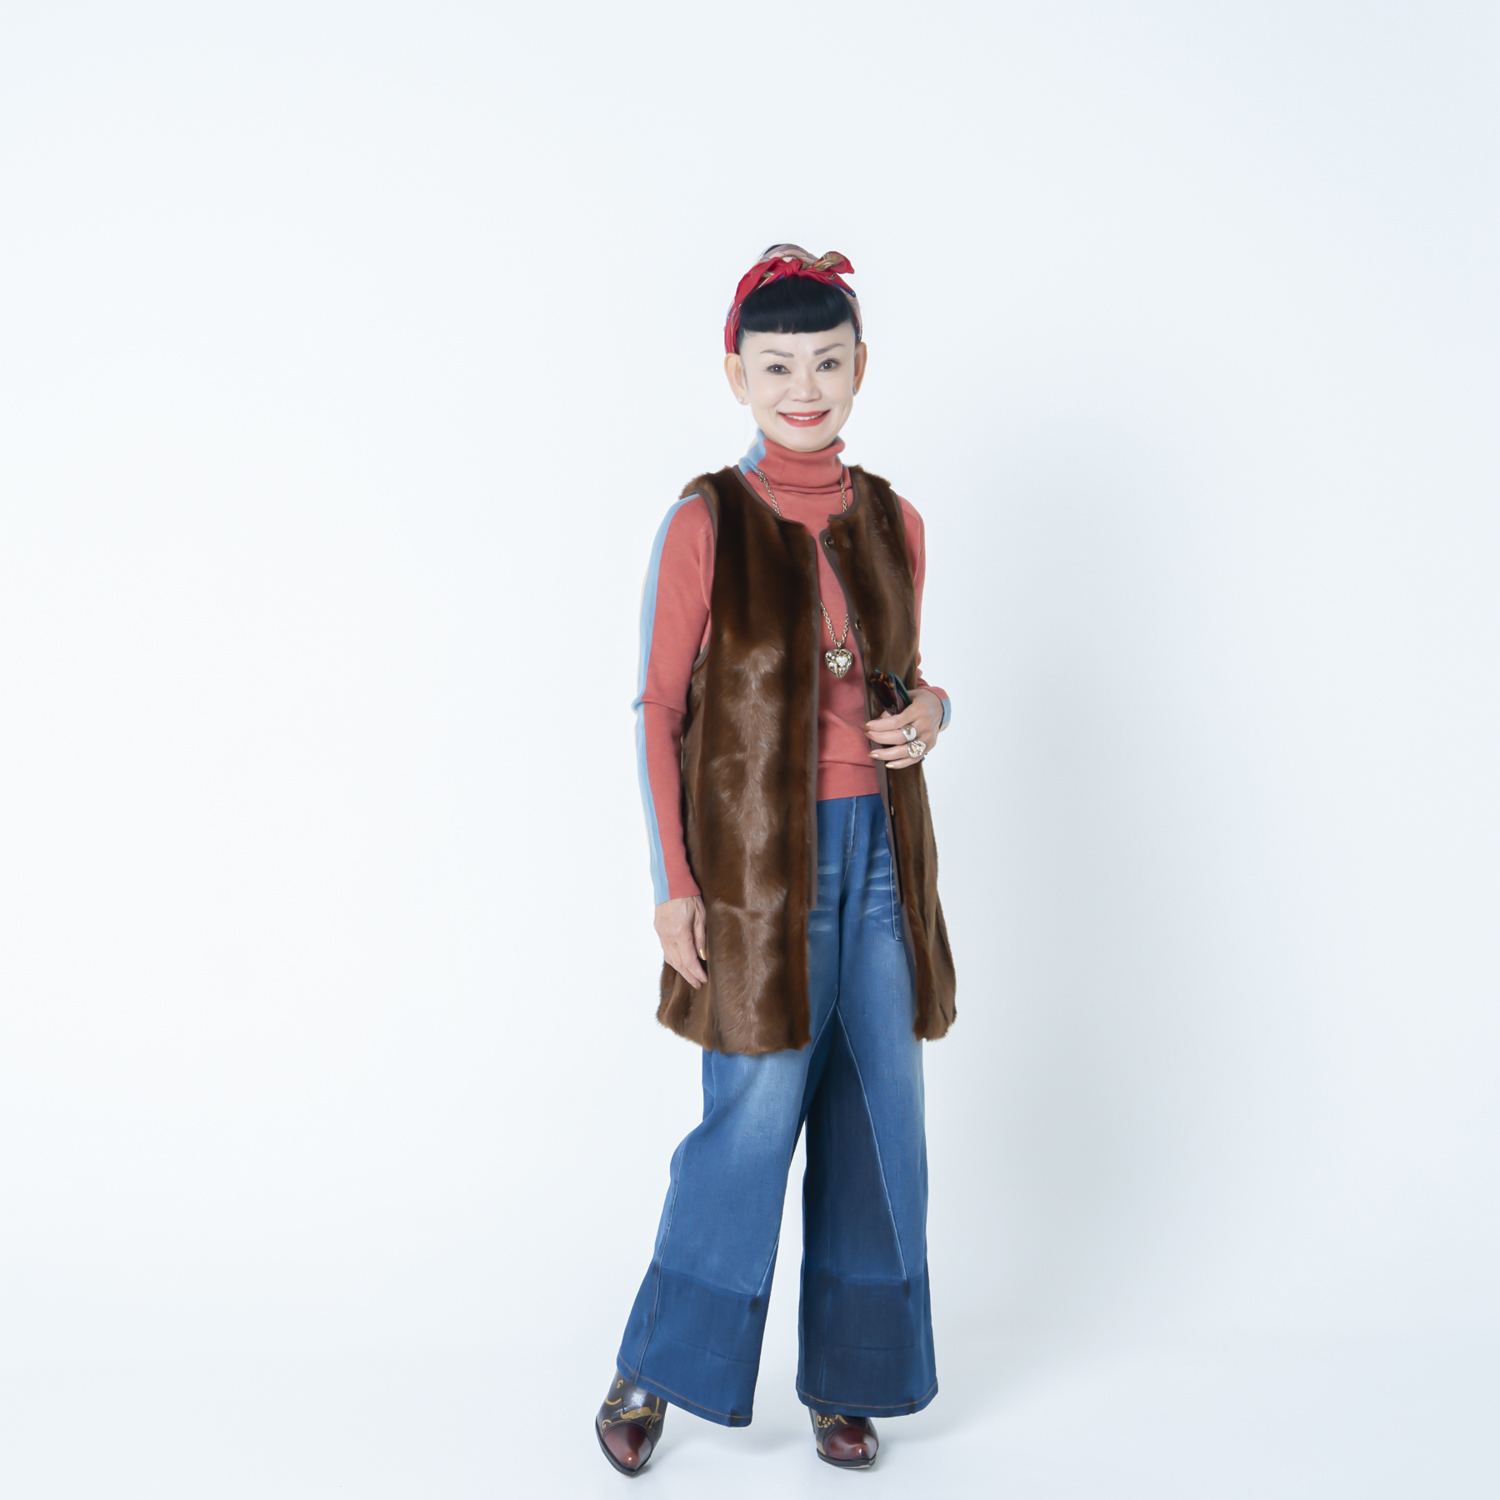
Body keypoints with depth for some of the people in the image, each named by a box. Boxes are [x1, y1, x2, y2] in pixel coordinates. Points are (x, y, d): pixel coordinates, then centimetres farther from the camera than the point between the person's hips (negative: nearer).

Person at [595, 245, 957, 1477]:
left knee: (882, 1122, 9)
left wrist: (930, 713, -5)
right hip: (759, 857, -4)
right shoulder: (707, 524, -5)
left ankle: (848, 1379, 28)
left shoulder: (893, 524, 8)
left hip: (879, 849, 5)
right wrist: (672, 883, -10)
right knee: (755, 1119, 0)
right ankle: (654, 1371, 23)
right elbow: (659, 710, -5)